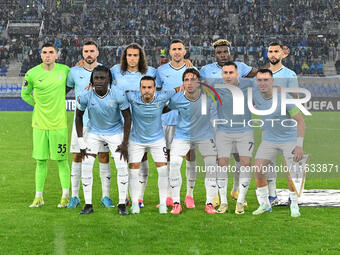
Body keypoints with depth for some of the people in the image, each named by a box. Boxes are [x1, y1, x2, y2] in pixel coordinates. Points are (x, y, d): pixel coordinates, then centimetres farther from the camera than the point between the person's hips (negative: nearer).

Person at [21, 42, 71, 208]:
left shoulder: (64, 70, -1)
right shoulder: (32, 73, -2)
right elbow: (25, 94, 13)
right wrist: (37, 104, 4)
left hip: (59, 122, 0)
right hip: (39, 123, 0)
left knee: (62, 160, 2)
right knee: (40, 161, 5)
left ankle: (65, 196, 13)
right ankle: (38, 197, 14)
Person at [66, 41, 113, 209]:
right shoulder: (74, 72, 5)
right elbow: (64, 89, 18)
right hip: (81, 120, 1)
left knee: (104, 157, -2)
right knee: (77, 157, 1)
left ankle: (105, 196, 6)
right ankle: (75, 197, 9)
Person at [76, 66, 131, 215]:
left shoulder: (118, 95, -23)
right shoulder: (85, 96, -20)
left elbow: (127, 117, -10)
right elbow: (79, 117, -3)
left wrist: (125, 143, -11)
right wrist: (81, 143, -6)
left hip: (115, 132, -1)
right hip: (94, 132, 1)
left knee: (122, 166, -8)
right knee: (86, 166, -8)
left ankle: (122, 204, 3)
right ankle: (88, 204, 1)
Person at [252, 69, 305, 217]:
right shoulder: (255, 95, -12)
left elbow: (300, 121, -17)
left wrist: (299, 146, -24)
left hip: (290, 139, -4)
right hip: (269, 139, 4)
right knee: (257, 170, -9)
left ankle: (294, 205, 7)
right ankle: (264, 204, 9)